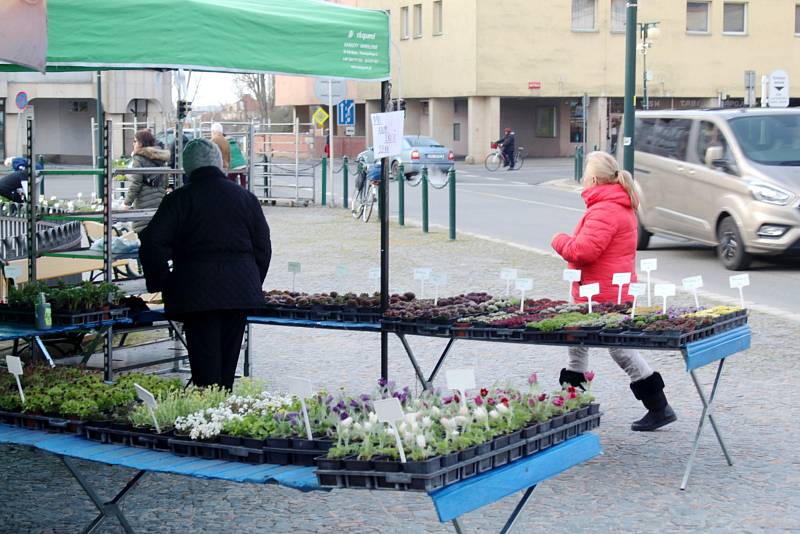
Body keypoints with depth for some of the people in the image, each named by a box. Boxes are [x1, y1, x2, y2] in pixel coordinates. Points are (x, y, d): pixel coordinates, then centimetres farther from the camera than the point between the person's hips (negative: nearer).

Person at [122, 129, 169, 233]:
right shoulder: (160, 159, 16)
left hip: (145, 203, -7)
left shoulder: (138, 158, -7)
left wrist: (127, 203, -6)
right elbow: (164, 183, 18)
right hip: (160, 201, 8)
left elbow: (136, 183, -12)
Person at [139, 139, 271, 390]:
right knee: (228, 364, 13)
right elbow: (263, 248, 10)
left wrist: (161, 282, 2)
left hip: (197, 293, -4)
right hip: (240, 291, 4)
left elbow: (152, 244, -10)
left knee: (205, 369, -2)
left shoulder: (179, 199, -4)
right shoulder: (246, 197, 8)